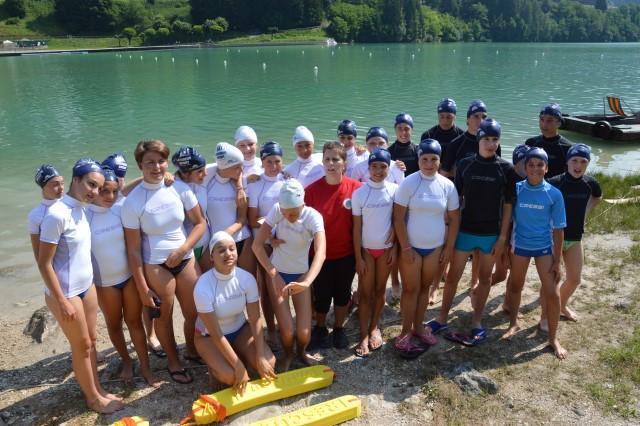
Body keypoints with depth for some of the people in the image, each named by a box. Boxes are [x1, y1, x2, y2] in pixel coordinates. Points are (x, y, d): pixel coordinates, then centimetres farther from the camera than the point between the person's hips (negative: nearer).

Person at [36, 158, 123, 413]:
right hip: (65, 293, -7)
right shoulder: (57, 214, -24)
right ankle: (93, 398, 28)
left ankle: (97, 390, 36)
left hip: (87, 286, 7)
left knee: (91, 340, 18)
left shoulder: (82, 208, -3)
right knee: (81, 346, 9)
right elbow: (44, 263, -21)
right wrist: (62, 301, -19)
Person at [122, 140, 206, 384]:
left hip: (185, 258, 3)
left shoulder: (179, 188, -6)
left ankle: (192, 351, 42)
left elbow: (200, 223, 2)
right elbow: (133, 249, -10)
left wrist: (182, 249, -13)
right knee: (164, 316, 13)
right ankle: (173, 362, 37)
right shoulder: (133, 202, -13)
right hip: (155, 265, -3)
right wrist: (142, 288, -8)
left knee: (195, 311, 13)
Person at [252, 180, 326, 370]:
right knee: (287, 330, -10)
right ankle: (288, 355, 26)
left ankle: (301, 352, 30)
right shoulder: (276, 210, -19)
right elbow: (257, 244, -20)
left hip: (301, 275, 0)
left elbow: (320, 252, -38)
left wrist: (307, 282, -54)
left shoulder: (313, 217, -23)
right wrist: (274, 274, -32)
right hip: (277, 273, 0)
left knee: (304, 331, -7)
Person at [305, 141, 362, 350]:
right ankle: (320, 328, 38)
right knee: (322, 294, 13)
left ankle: (339, 329, 39)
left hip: (346, 254, 1)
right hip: (320, 253, -1)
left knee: (343, 292, 17)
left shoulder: (356, 188, -11)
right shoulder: (311, 190, -12)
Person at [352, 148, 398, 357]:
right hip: (366, 249, -1)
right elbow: (356, 227, -7)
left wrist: (395, 247, -2)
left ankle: (374, 328, 30)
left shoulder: (394, 190, -6)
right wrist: (358, 257, -8)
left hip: (386, 248, 1)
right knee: (365, 293, 5)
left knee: (380, 290, 13)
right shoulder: (359, 193, -10)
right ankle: (364, 335, 14)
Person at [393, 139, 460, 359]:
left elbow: (454, 219, 5)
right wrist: (405, 247, -13)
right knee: (411, 289, 3)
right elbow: (398, 218, -12)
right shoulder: (408, 183, -11)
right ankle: (405, 333, 16)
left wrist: (449, 247, 3)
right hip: (411, 246, -3)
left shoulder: (447, 185, -2)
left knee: (425, 288, 14)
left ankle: (418, 326, 29)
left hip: (436, 247, 3)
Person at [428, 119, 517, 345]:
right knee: (453, 276, 8)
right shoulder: (465, 164, -3)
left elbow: (508, 205, -2)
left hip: (492, 234, 0)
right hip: (464, 231, 0)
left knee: (484, 278, 12)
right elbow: (457, 199, 3)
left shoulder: (506, 169, -4)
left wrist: (502, 237, -5)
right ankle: (442, 319, 22)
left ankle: (477, 322, 26)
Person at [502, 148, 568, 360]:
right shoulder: (516, 189, -10)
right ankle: (514, 323, 39)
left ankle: (553, 338, 15)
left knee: (552, 293, -3)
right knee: (515, 286, 17)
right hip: (520, 245, 1)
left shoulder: (554, 194, -11)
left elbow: (558, 229, -6)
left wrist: (557, 261, -6)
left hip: (544, 246, -1)